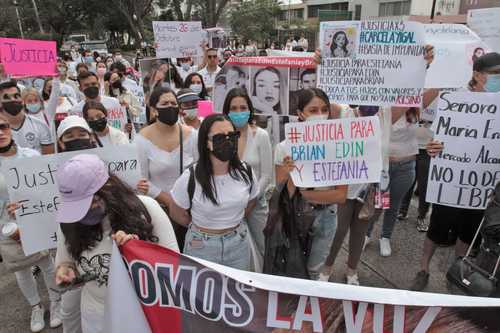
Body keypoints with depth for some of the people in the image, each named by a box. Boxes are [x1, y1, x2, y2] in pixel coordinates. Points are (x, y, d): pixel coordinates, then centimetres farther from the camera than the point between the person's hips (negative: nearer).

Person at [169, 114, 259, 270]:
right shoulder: (190, 178, -18)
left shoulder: (246, 172, -9)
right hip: (201, 247, -3)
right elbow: (177, 213, -3)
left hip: (239, 244, 3)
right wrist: (201, 227, 7)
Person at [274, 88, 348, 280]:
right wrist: (290, 175, -34)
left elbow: (341, 195, -12)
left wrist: (304, 193, -20)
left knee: (314, 271, 21)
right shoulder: (285, 147, -16)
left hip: (325, 217, 1)